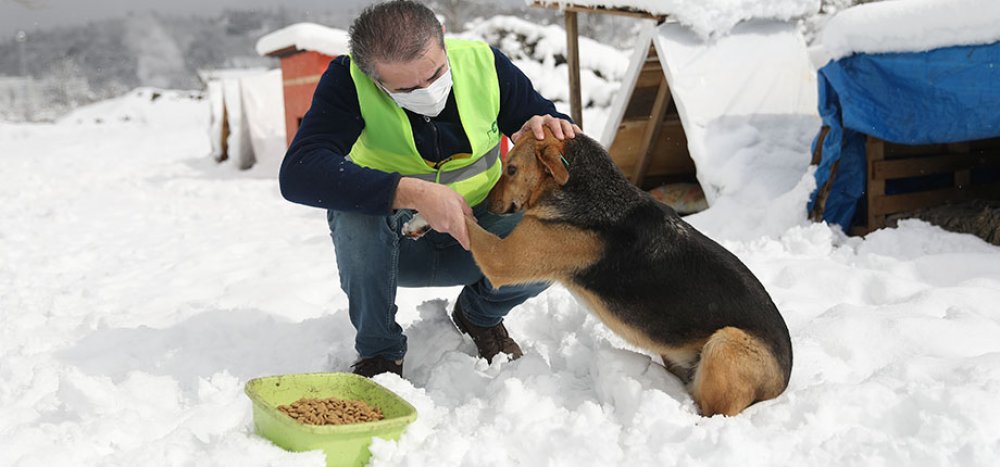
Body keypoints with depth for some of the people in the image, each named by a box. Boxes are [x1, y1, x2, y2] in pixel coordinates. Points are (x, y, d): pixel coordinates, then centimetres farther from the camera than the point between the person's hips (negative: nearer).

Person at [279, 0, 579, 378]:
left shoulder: (484, 63, -14)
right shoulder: (348, 79, -23)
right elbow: (299, 173, -37)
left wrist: (549, 128, -28)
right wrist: (413, 193, -46)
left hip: (474, 237, 2)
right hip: (390, 245, -2)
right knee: (355, 207, -35)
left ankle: (479, 314, 8)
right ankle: (378, 351, -10)